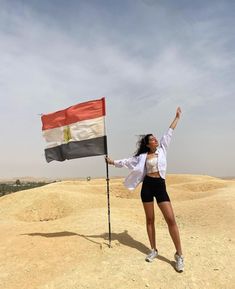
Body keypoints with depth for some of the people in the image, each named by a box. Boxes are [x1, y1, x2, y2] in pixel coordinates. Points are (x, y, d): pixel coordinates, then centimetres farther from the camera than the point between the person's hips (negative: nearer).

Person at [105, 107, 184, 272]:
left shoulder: (162, 149, 9)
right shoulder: (143, 156, 7)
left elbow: (169, 133, 12)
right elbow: (128, 161, 14)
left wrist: (177, 117, 16)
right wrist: (113, 162, 13)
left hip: (160, 186, 0)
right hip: (147, 186, 1)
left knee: (171, 219, -6)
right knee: (150, 219, 8)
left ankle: (179, 255, 4)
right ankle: (154, 250, 23)